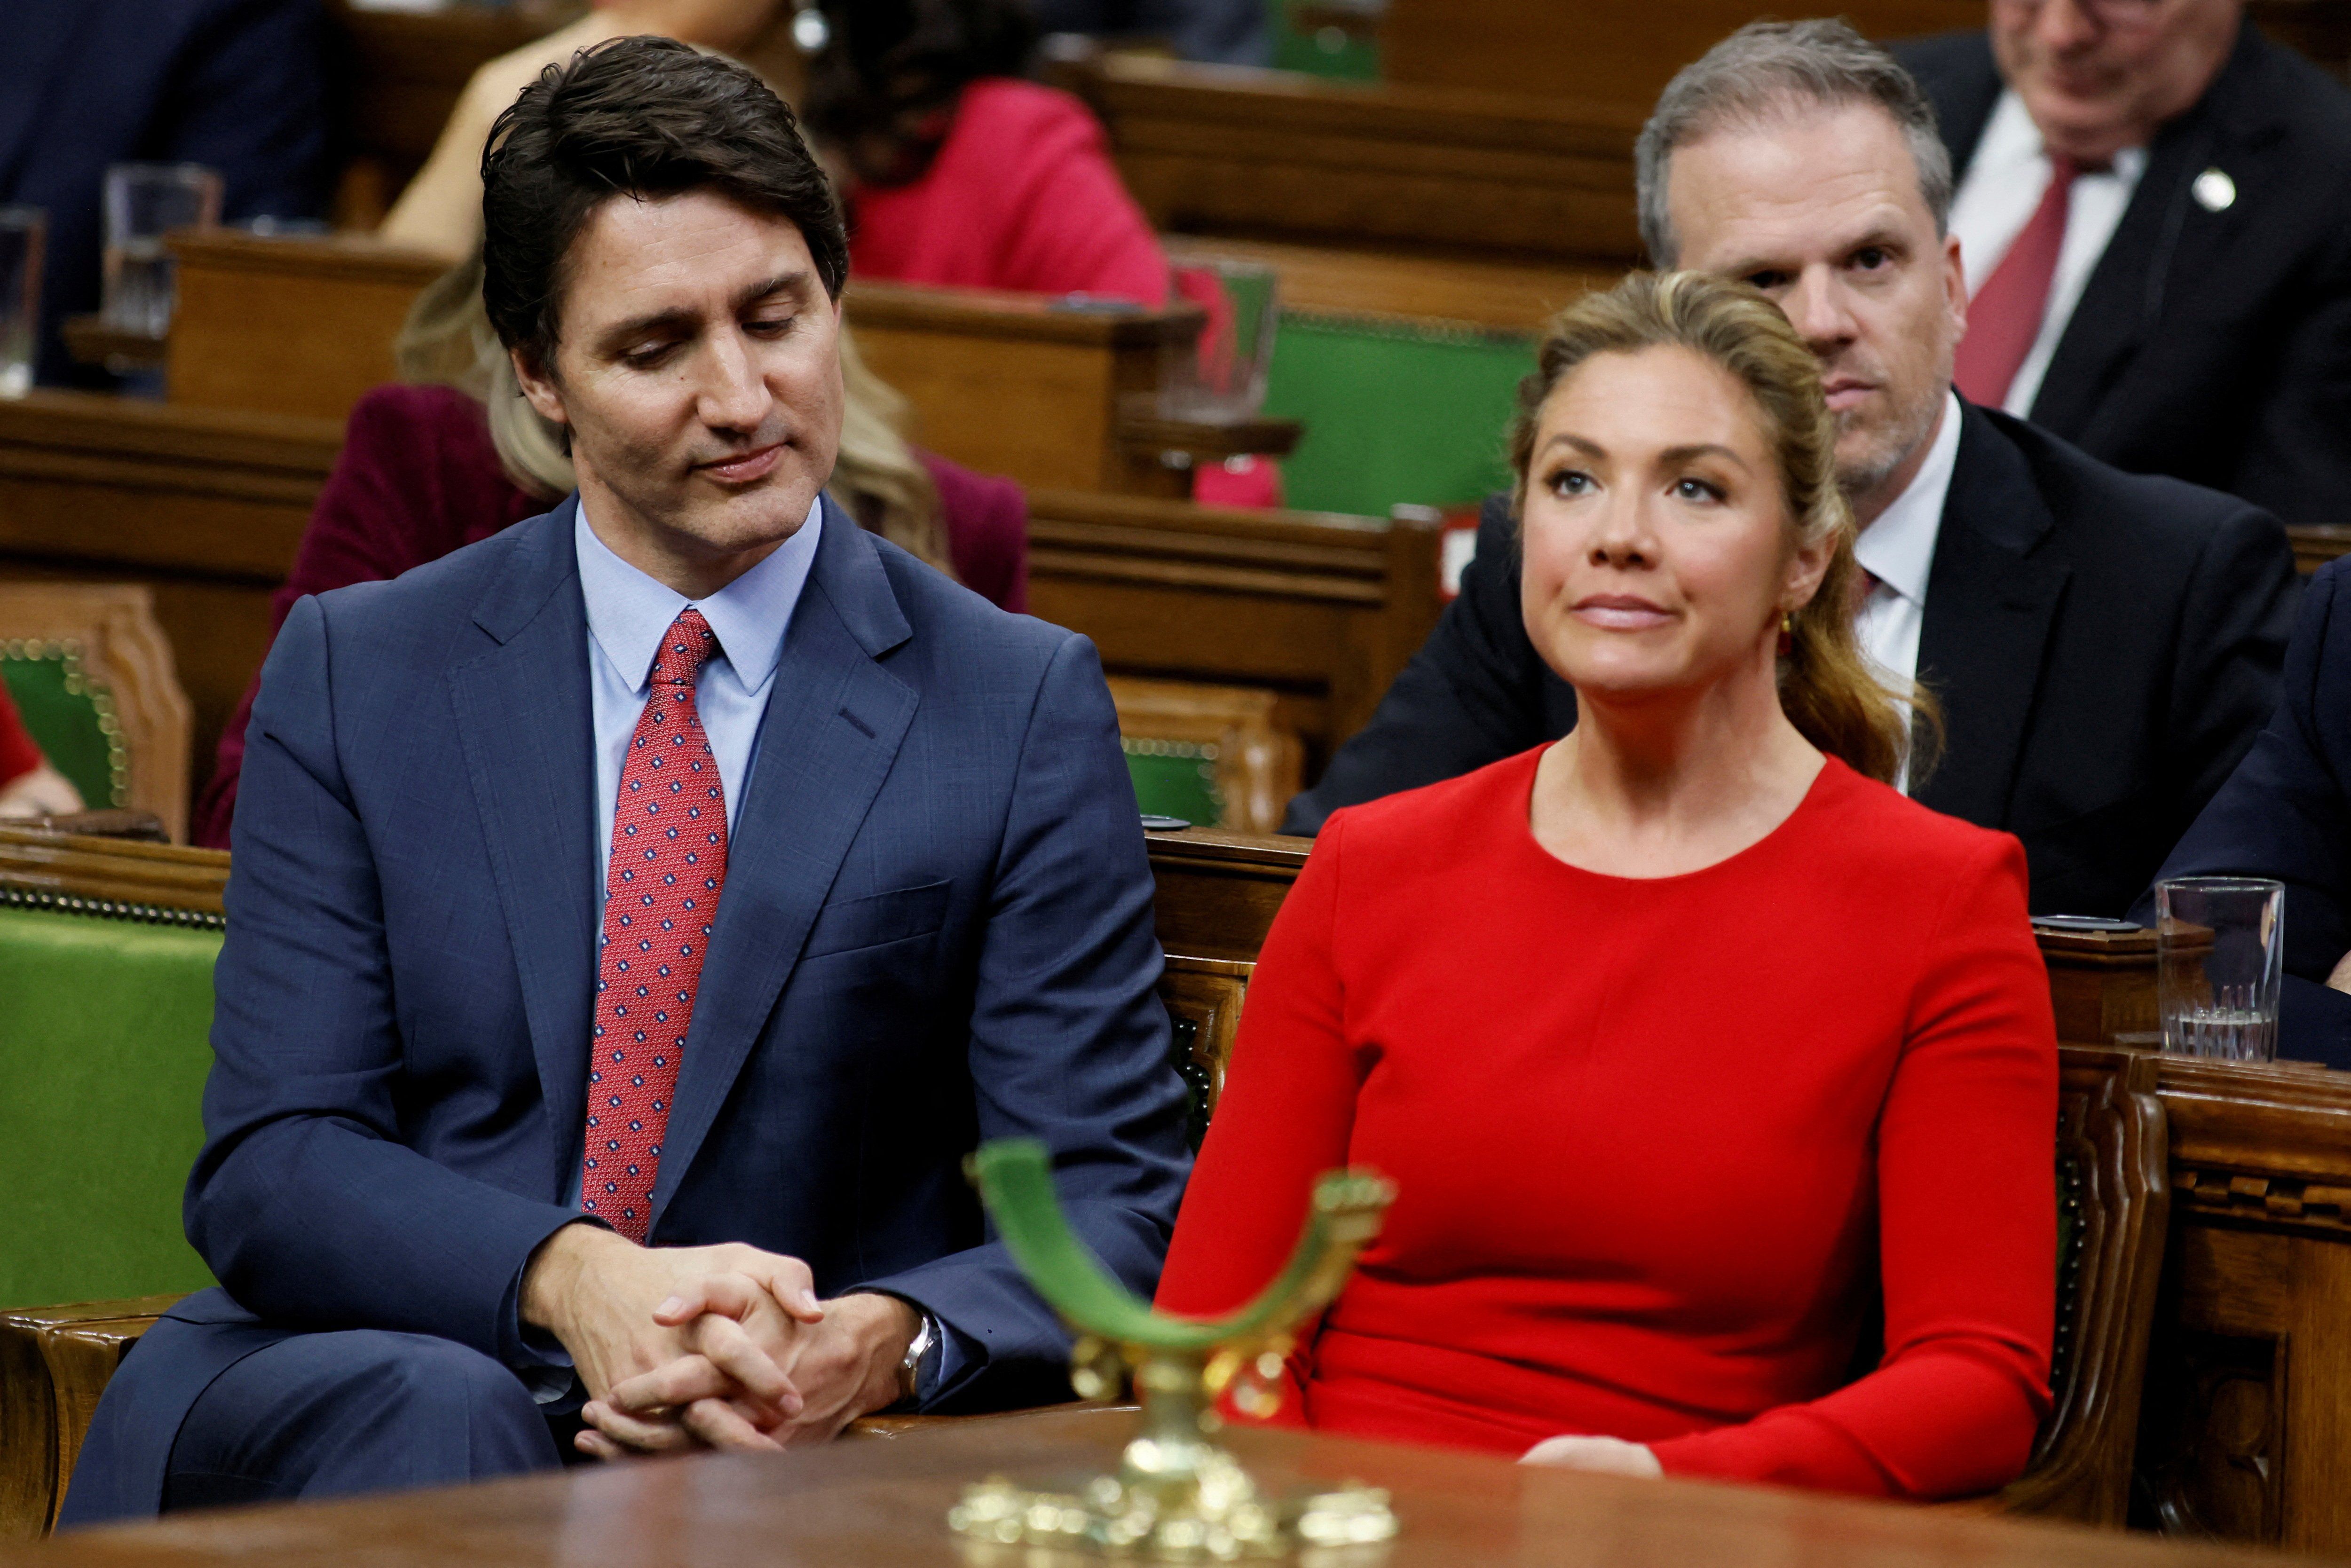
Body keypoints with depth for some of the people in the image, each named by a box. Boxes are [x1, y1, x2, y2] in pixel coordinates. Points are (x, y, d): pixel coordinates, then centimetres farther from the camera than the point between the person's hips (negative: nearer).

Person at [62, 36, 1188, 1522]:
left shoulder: (1023, 709, 5)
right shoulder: (354, 676, 9)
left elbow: (1118, 1202, 0)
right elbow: (272, 1170, 1)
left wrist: (885, 1344, -23)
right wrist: (567, 1281, -21)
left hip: (799, 1441, -1)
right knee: (441, 1415, -35)